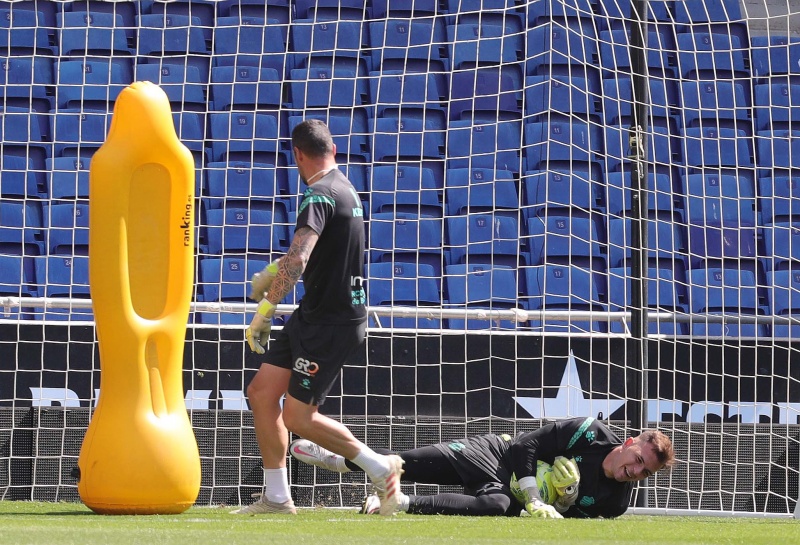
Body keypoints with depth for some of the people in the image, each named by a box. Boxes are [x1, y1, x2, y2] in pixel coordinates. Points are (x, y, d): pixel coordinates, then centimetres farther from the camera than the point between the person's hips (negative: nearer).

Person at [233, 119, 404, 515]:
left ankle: (381, 468, 6)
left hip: (333, 322, -10)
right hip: (313, 316, 10)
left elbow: (297, 261, -32)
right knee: (261, 393, 8)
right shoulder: (343, 188, 14)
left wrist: (264, 311, -28)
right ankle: (276, 498, 12)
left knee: (297, 416, -5)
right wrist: (274, 270, 25)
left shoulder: (320, 196, -18)